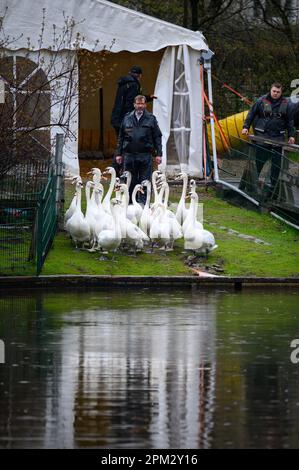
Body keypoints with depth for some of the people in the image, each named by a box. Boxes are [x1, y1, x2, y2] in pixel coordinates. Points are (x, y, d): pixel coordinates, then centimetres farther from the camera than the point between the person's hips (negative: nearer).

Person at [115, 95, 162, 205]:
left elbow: (157, 137, 5)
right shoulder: (127, 118, 10)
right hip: (129, 154, 2)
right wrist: (119, 154, 8)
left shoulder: (151, 119, 5)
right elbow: (121, 137, 13)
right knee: (130, 182, 5)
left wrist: (158, 154, -2)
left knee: (144, 182, -2)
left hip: (145, 155, -2)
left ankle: (143, 203, 1)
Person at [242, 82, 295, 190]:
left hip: (278, 137, 2)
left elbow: (290, 120, 12)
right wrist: (246, 127, -1)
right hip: (262, 136, -2)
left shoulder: (285, 104, 7)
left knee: (276, 162, 5)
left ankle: (274, 184, 12)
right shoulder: (262, 101, 0)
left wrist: (291, 135, 9)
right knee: (259, 160, -2)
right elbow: (251, 114, 6)